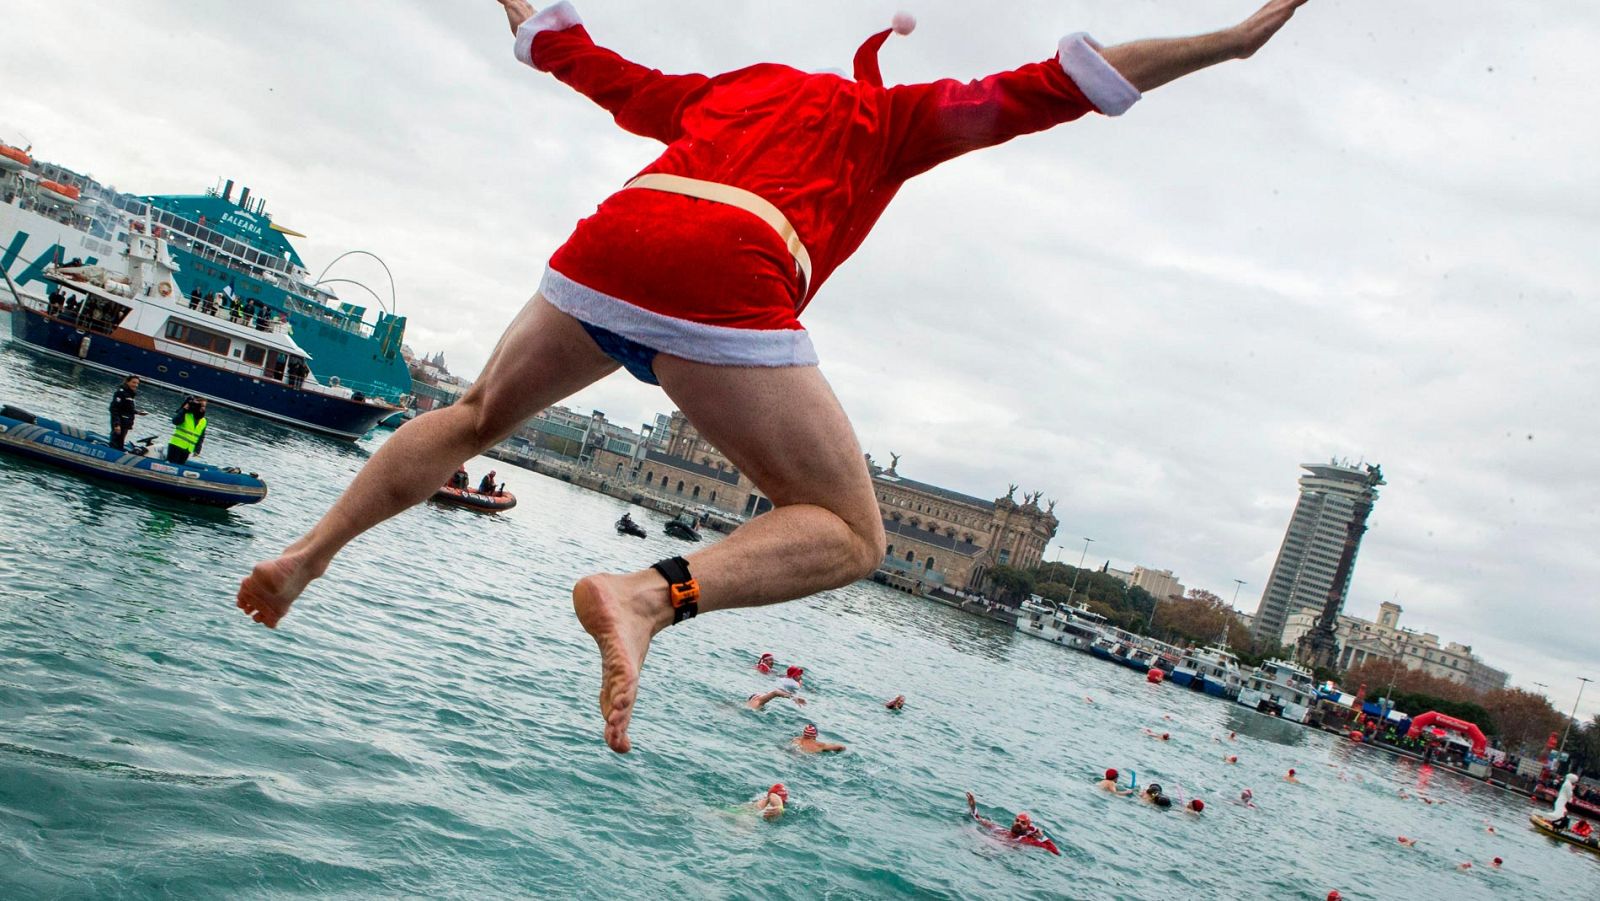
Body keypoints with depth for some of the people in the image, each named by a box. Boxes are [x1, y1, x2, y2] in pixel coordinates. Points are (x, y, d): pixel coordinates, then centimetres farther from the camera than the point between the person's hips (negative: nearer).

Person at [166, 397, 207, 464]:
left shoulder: (204, 422, 9)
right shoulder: (185, 414, -5)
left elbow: (201, 438, 12)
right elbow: (175, 421, -24)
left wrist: (197, 450, 2)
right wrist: (184, 410, -25)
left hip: (187, 450, 5)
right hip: (176, 446, -5)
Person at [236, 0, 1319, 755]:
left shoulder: (726, 89, 34)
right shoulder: (898, 116, 23)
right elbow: (1046, 88, 16)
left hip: (604, 248, 6)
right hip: (723, 278, -5)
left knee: (476, 417, 30)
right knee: (850, 537, 1)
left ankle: (309, 551, 23)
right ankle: (648, 593, -23)